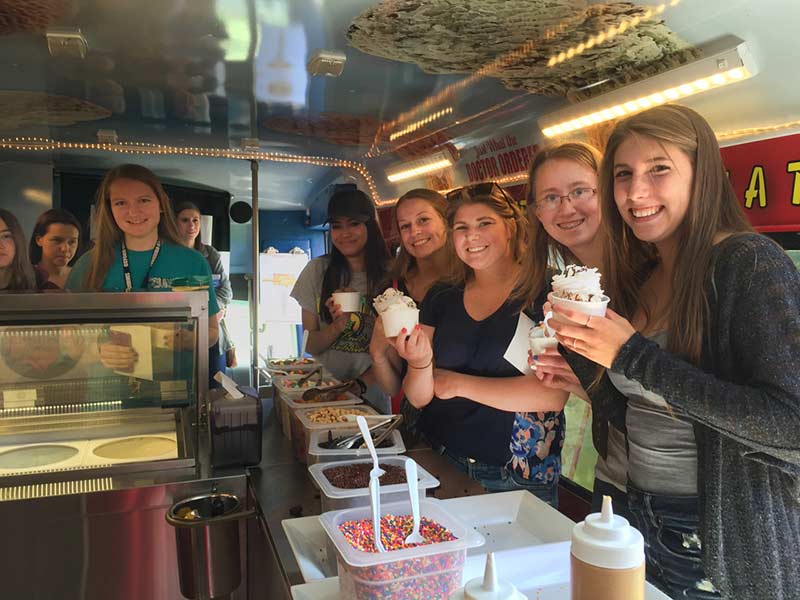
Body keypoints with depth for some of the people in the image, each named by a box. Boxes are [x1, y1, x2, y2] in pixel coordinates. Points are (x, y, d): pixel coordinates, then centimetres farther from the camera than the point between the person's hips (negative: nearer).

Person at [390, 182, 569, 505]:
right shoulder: (441, 297, 3)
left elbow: (554, 394, -19)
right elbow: (418, 398, 2)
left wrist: (459, 383, -11)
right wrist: (420, 364, -21)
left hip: (519, 478, -3)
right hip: (439, 463, 4)